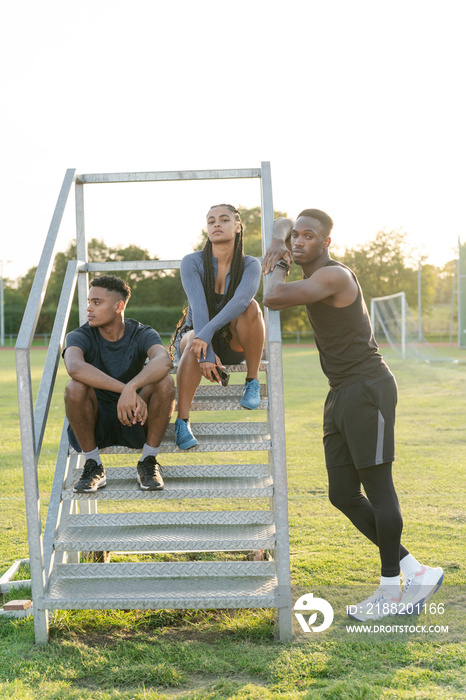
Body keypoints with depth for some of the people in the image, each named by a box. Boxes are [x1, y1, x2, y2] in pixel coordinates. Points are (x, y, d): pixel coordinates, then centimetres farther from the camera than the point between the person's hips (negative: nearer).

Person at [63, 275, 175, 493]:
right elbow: (75, 367, -35)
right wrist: (124, 389, -44)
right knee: (75, 388, -31)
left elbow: (163, 361, -32)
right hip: (94, 423, 0)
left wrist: (131, 388, -50)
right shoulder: (81, 336, -10)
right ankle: (93, 466, -13)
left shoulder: (142, 334, -8)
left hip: (134, 419, 1)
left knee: (164, 382, -26)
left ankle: (148, 461, -10)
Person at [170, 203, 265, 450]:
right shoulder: (192, 262, -13)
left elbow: (241, 300, -30)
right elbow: (198, 305, -27)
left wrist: (208, 332, -45)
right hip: (191, 335, -1)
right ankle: (182, 422, -41)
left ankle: (253, 381, -19)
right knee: (195, 342, -39)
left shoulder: (250, 265, -10)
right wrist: (206, 353, -40)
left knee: (251, 306, -30)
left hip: (232, 343, 1)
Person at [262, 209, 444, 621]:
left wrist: (278, 268, -6)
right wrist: (278, 245, 12)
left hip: (368, 389, -10)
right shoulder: (313, 275, 15)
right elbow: (282, 226, 34)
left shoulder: (333, 275, -15)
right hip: (342, 394, 10)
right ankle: (415, 572, 15)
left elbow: (274, 299, -27)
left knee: (377, 487, -4)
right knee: (343, 496, 8)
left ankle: (392, 590, 8)